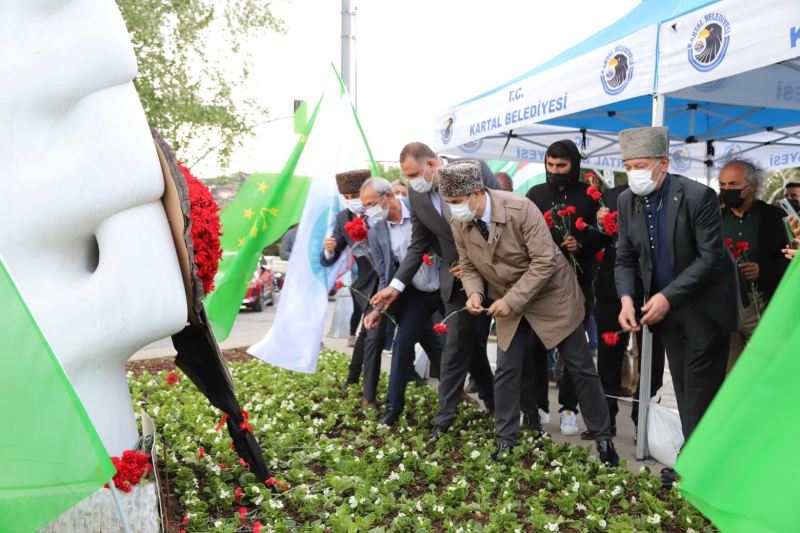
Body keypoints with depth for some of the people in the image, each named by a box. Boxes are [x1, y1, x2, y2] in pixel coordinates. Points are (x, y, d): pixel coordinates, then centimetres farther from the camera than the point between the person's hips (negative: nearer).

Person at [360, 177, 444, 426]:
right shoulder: (376, 233, -6)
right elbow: (385, 277, -2)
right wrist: (378, 309, -13)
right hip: (417, 294, 2)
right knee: (402, 344, -4)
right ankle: (393, 407, 13)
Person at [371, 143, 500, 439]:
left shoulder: (474, 170, -12)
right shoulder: (416, 194, -2)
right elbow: (418, 246, 5)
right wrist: (396, 285, -5)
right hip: (459, 278, 2)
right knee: (457, 348, 2)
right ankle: (445, 418, 16)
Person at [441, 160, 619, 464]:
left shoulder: (520, 209, -27)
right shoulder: (458, 224, -11)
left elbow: (545, 261, -26)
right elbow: (469, 266, 3)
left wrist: (512, 300, -29)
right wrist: (474, 292, -18)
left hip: (551, 295, -4)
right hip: (507, 303, 4)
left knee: (581, 368, 5)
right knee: (506, 372, 4)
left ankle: (603, 438, 21)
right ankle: (505, 441, 19)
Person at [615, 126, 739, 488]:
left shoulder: (699, 196, -19)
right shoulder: (628, 201, -3)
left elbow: (711, 257, -20)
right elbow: (625, 258, 2)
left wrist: (667, 296, -24)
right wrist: (627, 298, -14)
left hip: (704, 306, -5)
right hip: (666, 307, 6)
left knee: (700, 388, -1)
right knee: (684, 388, 12)